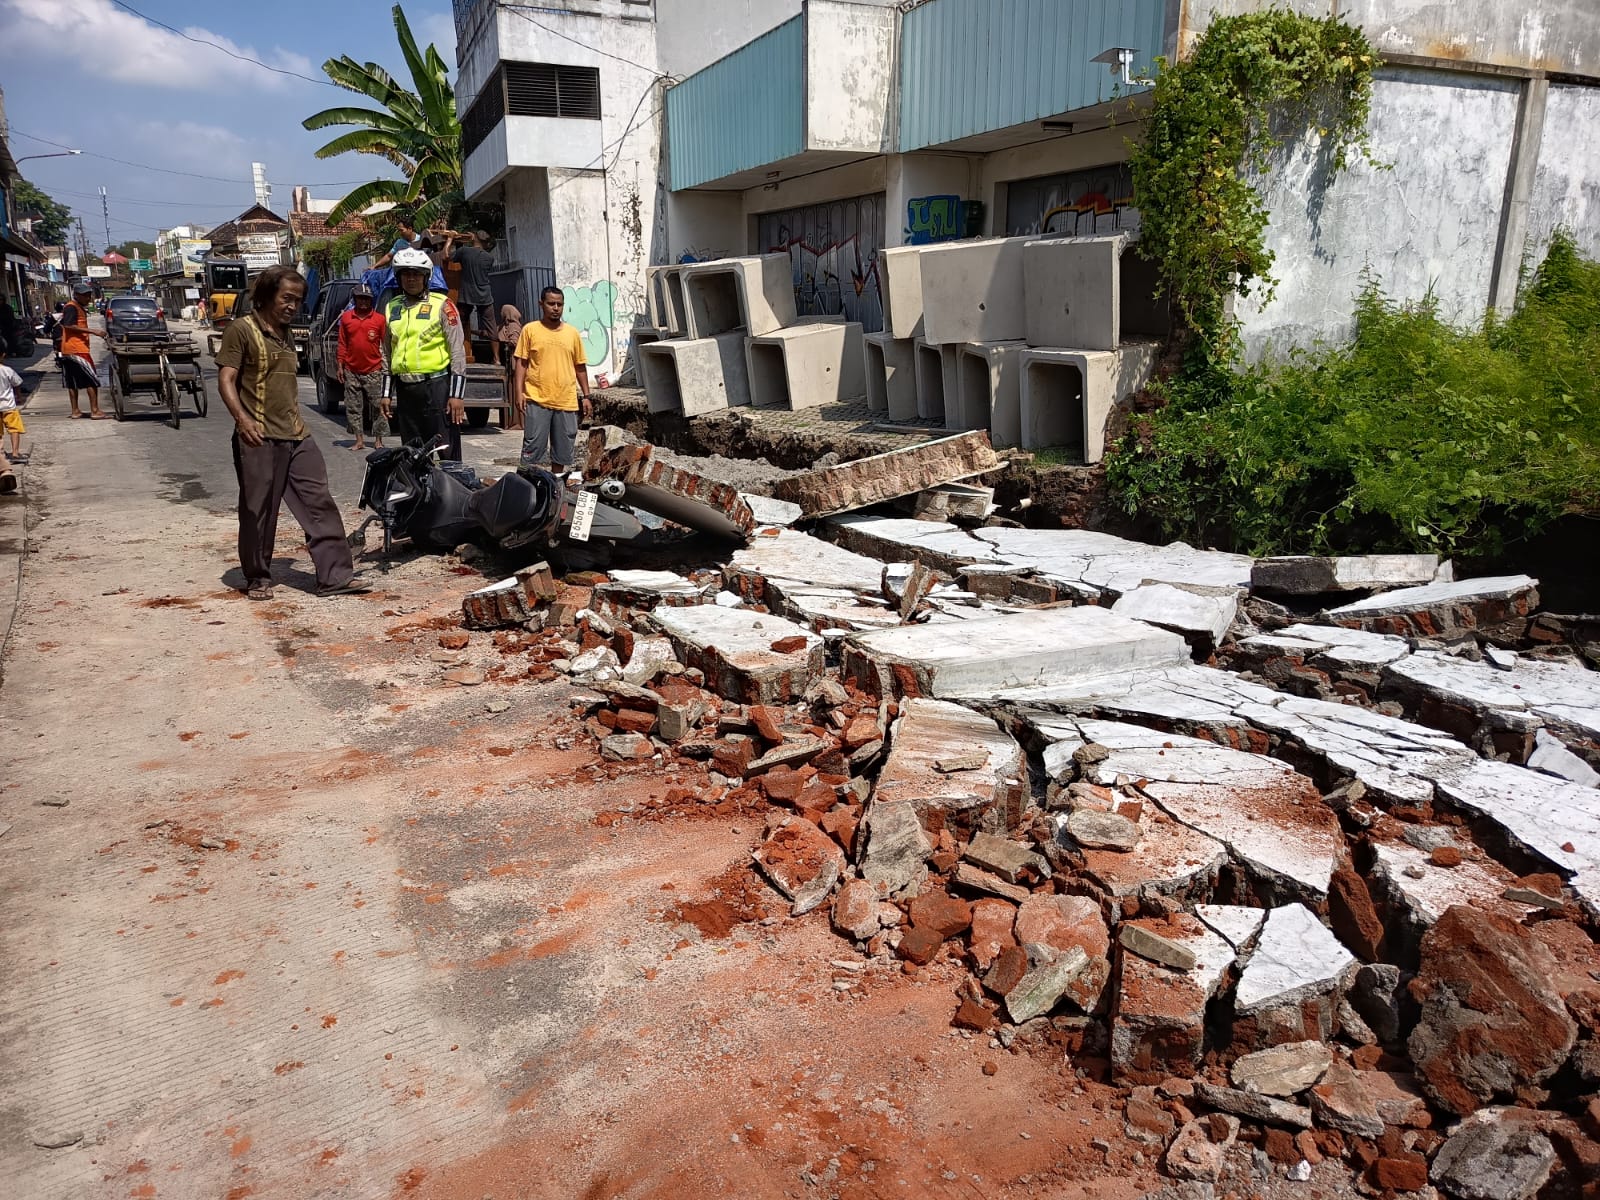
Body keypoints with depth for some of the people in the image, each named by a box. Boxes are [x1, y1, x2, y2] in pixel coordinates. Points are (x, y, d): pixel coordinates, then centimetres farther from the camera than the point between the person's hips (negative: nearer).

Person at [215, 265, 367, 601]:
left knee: (319, 501, 0)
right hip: (259, 436, -7)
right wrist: (242, 419, -23)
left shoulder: (286, 335, 19)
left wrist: (296, 417, 18)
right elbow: (226, 379, -10)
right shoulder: (242, 330, -3)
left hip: (295, 435, 7)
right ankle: (258, 579, 15)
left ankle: (335, 575, 0)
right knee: (258, 511, 1)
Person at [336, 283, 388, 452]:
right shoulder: (346, 318, 7)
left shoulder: (379, 319, 1)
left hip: (373, 371, -2)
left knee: (378, 406, -1)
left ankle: (378, 440, 8)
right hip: (352, 371, 2)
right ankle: (359, 440, 12)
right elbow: (342, 344, 10)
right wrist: (340, 365, 6)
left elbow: (386, 344, 3)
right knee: (353, 407, 4)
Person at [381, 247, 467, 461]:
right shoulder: (392, 308, 14)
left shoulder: (441, 304, -3)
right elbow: (387, 353, 20)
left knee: (445, 451, -7)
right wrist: (386, 393, 15)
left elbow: (457, 350, -7)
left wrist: (456, 395, -13)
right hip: (405, 390, 6)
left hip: (437, 386, -6)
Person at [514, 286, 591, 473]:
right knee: (533, 449, -1)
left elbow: (580, 367, 14)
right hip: (537, 401, -3)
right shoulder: (530, 329, 2)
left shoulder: (572, 333, 10)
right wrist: (519, 393, -6)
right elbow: (521, 363, 3)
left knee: (562, 451, 10)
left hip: (566, 401, 3)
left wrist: (587, 396, 10)